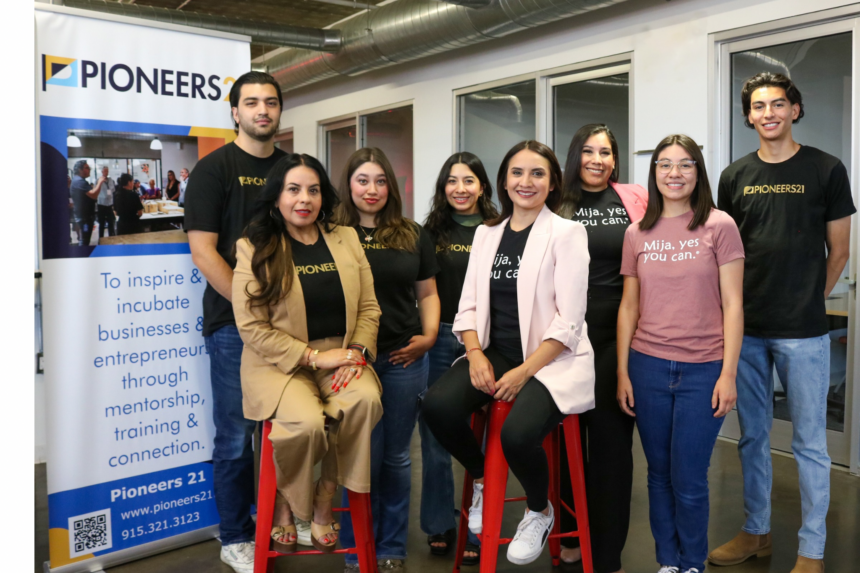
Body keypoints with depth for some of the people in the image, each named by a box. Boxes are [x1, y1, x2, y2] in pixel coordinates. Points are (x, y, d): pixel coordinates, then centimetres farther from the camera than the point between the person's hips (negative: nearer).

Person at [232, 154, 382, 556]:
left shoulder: (346, 239, 10)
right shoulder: (254, 248, -2)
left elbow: (369, 307, 10)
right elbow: (252, 327, -9)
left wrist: (357, 351, -9)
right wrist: (314, 357, -14)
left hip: (339, 357, 3)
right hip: (279, 362, -3)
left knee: (365, 400, -30)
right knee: (307, 422, -32)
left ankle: (325, 498, -6)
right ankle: (284, 500, 3)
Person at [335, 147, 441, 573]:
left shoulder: (413, 235, 10)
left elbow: (427, 294, 14)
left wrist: (428, 336, -1)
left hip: (404, 359, 3)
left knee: (395, 457, 11)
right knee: (363, 458, 3)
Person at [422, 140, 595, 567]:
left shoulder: (567, 233, -5)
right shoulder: (486, 233, 11)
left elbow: (568, 321, -11)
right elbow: (469, 305, 8)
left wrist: (524, 372, -20)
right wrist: (476, 354, -10)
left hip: (552, 359, -4)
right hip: (495, 353, 5)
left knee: (517, 433, -31)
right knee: (438, 406, -22)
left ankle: (539, 511, 6)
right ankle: (482, 481, 11)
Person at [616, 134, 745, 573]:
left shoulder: (719, 226, -2)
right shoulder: (637, 233, 7)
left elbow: (732, 305, -3)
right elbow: (629, 306, 9)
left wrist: (728, 374, -8)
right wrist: (622, 373, 5)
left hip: (702, 370, -2)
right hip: (648, 367, 3)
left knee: (688, 482, 2)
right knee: (659, 474, 11)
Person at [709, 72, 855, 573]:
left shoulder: (826, 170, -1)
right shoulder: (735, 176, 7)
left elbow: (839, 251, 4)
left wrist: (807, 303, 3)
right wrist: (736, 308, 4)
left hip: (803, 332, -3)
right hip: (746, 328, 3)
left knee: (809, 442, 5)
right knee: (753, 435, 13)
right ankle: (756, 532, 29)